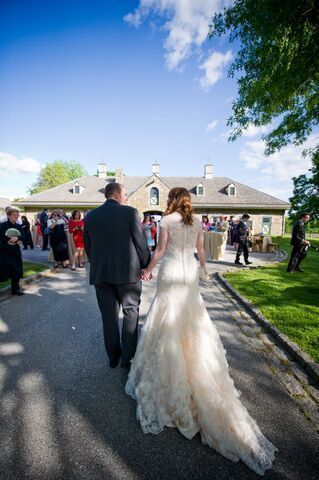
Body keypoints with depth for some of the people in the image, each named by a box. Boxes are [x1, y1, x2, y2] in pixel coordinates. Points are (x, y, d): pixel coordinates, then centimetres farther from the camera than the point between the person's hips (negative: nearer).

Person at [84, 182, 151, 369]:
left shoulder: (90, 216, 6)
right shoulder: (130, 212, -8)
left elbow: (88, 246, 10)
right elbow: (141, 242, -8)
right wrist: (146, 265, 4)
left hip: (100, 274, 4)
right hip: (128, 272, -3)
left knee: (109, 316, 15)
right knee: (131, 313, 14)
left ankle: (113, 356, 30)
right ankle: (128, 357, 23)